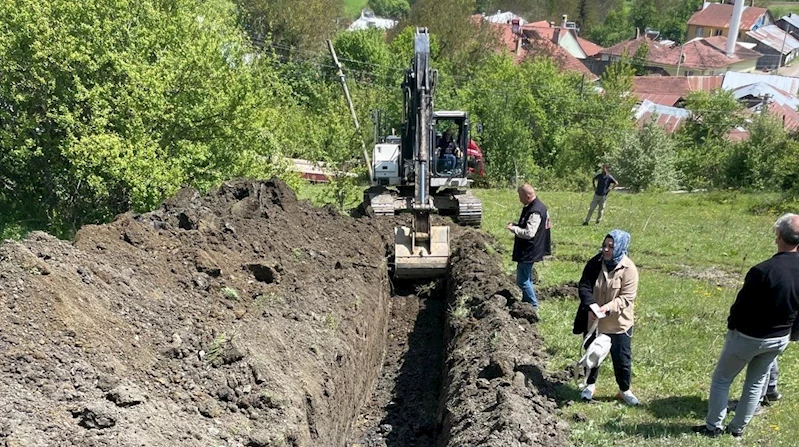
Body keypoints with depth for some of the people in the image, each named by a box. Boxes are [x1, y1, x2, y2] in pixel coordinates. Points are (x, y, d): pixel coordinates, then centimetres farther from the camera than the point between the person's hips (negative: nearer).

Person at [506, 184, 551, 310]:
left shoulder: (535, 212, -25)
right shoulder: (536, 205, 8)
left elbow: (529, 233, -31)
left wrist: (513, 228, -19)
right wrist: (516, 226, 5)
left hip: (528, 251, -11)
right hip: (529, 249, 11)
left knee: (522, 280, -3)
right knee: (527, 278, 21)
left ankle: (533, 306, 8)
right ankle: (527, 302, 33)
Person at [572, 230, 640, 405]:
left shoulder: (628, 270, -17)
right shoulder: (595, 263, -8)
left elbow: (627, 298, -18)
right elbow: (584, 287, -11)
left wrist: (609, 307, -34)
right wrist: (590, 305, -28)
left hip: (619, 323, -3)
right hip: (593, 321, 3)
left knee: (622, 358, 10)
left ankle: (625, 390, 33)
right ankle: (590, 384, 41)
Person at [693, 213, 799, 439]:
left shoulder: (763, 270, -30)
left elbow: (742, 304, -19)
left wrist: (731, 325, 0)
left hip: (748, 336, -6)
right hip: (779, 339, 6)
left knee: (721, 379, 12)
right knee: (756, 383, 21)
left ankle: (713, 427, 21)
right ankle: (738, 428, 32)